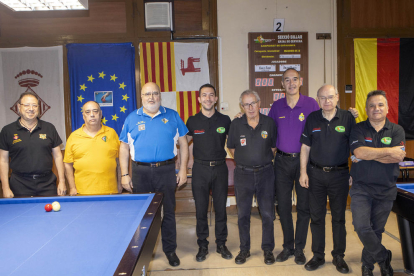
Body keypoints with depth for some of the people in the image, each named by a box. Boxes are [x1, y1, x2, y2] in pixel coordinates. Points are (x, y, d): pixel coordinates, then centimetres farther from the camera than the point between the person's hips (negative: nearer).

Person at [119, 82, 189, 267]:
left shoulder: (172, 116, 4)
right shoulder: (132, 119, 5)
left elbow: (183, 143, 5)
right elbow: (124, 148, 5)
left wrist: (183, 169, -1)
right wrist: (124, 174, -1)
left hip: (166, 171, 0)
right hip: (140, 172, 1)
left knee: (168, 212, 9)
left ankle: (170, 250, 27)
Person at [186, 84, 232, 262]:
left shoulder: (225, 120, 2)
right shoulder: (192, 121, 2)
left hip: (220, 168, 0)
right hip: (200, 169, 0)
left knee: (221, 207, 8)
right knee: (201, 209, 6)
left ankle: (221, 244, 25)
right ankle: (202, 246, 22)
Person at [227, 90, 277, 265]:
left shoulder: (269, 123, -2)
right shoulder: (236, 124, -2)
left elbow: (273, 146, 9)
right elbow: (232, 148, 8)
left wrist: (264, 161, 8)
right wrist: (244, 161, 7)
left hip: (265, 173, 0)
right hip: (243, 174, 0)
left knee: (268, 213, 6)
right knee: (243, 214, 9)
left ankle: (268, 249, 24)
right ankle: (244, 249, 24)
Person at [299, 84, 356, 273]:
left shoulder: (348, 118, -2)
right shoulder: (312, 118, 2)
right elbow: (305, 147, 4)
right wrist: (303, 172, -1)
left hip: (339, 174, -1)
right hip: (315, 174, 1)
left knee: (339, 217, 10)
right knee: (316, 216, 9)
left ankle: (339, 256, 26)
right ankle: (318, 255, 24)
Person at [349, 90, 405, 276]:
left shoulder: (397, 131, 3)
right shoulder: (358, 129, -1)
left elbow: (398, 157, -12)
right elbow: (359, 152, -18)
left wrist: (368, 154, -15)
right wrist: (388, 151, -14)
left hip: (386, 190, 2)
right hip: (361, 188, -1)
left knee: (376, 230, 12)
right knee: (362, 227, -12)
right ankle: (383, 257, 13)